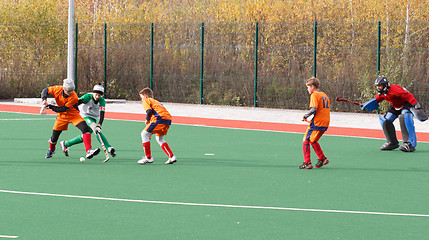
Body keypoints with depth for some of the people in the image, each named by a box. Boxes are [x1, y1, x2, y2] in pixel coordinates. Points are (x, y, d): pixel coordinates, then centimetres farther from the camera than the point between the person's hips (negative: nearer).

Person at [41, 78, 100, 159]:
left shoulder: (73, 97, -29)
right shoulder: (57, 89, -19)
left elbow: (63, 109, -27)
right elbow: (45, 91, -2)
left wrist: (50, 106, -28)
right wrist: (44, 99, -20)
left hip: (74, 115, -2)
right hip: (62, 116, 3)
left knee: (85, 128, -26)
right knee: (55, 135, 5)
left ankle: (88, 151, -31)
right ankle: (51, 150, 39)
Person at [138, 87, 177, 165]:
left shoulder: (146, 101, 11)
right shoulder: (156, 102, 36)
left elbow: (149, 110, -9)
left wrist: (147, 119, 8)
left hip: (160, 118, -8)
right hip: (168, 119, 8)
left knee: (144, 134, 1)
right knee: (159, 138, 24)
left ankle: (148, 157, -1)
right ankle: (171, 156, 14)